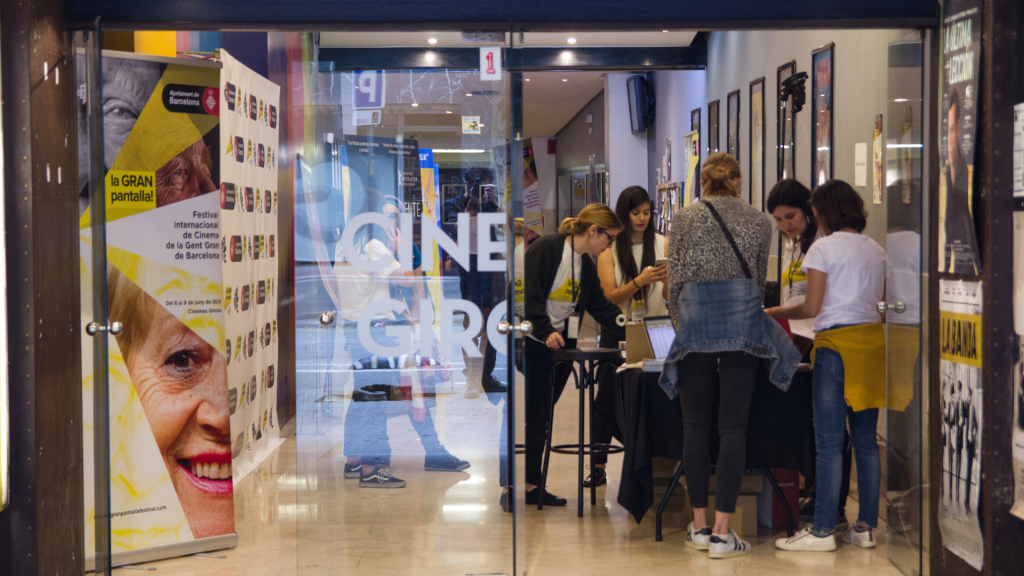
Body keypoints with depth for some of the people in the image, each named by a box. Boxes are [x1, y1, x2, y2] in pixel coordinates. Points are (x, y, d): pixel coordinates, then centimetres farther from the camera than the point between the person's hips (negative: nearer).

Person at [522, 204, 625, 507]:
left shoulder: (586, 264, 13)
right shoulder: (545, 249, -12)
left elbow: (601, 307, 12)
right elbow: (530, 295, -18)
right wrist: (546, 331, -27)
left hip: (562, 345, 8)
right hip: (533, 344, -8)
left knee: (541, 416, 7)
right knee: (535, 415, -6)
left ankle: (530, 485, 11)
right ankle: (531, 485, 0)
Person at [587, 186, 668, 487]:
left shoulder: (662, 244, 4)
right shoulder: (609, 248, 0)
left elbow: (670, 295, 3)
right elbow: (610, 296, -8)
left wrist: (668, 279, -19)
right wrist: (639, 281, -22)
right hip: (619, 331, -1)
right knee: (607, 398, 1)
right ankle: (598, 467, 9)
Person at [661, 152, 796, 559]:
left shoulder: (685, 219, 5)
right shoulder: (759, 221, 10)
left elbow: (674, 283, 4)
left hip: (697, 323, -1)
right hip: (743, 323, 1)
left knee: (695, 426, 8)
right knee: (733, 428, 0)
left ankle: (700, 526, 11)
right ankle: (722, 533, -3)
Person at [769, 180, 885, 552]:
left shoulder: (823, 248, -5)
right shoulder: (877, 251, 13)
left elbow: (812, 308, -8)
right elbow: (879, 301, 11)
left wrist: (774, 312, 6)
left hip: (837, 343, -6)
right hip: (873, 340, 6)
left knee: (829, 442, -4)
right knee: (866, 440, 9)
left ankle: (823, 531, -2)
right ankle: (866, 527, 11)